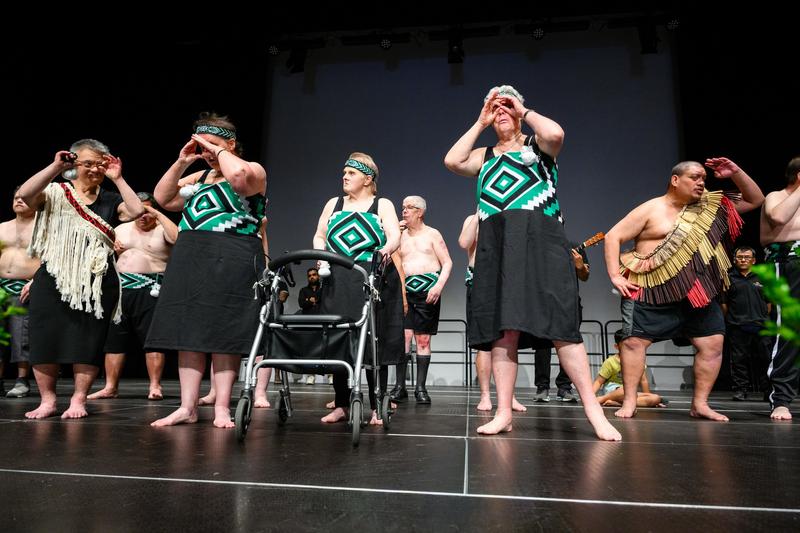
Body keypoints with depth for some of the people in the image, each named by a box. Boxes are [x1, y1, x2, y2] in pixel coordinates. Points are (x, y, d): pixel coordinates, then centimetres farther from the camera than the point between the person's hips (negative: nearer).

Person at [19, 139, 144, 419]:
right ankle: (47, 400, 14)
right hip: (54, 279, 0)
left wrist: (117, 178, -4)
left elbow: (137, 210, -6)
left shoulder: (110, 200, 12)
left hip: (97, 283, 1)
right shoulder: (56, 193, 8)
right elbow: (25, 194, -12)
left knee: (87, 342, 1)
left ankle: (78, 400, 10)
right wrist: (55, 166, -12)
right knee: (45, 340, 1)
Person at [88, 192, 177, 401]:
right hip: (121, 290, 5)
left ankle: (155, 386, -3)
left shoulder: (161, 230, 5)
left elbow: (178, 237, -18)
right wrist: (109, 247, 2)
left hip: (150, 290, -5)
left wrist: (158, 214, -12)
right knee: (114, 339, 4)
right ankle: (110, 387, 12)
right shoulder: (121, 229, 19)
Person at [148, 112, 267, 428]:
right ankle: (187, 407, 8)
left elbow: (237, 175, -22)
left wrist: (220, 152, -5)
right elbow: (163, 199, 18)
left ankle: (222, 408, 2)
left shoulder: (253, 171, 2)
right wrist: (181, 163, 11)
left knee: (223, 335, -5)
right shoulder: (200, 177, 23)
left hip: (232, 264, -7)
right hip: (190, 262, 7)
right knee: (188, 333, 3)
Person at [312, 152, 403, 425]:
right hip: (338, 282, 3)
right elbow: (319, 236, 18)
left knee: (374, 344, -4)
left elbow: (395, 235, -4)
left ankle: (377, 407, 4)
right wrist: (322, 253, -4)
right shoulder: (334, 204, 20)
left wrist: (387, 249, -27)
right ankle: (341, 405, 12)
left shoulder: (382, 205, 10)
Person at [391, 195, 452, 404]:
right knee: (403, 335, -8)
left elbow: (447, 263, 3)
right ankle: (400, 386, -4)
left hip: (428, 290, -2)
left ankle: (421, 388, 3)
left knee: (423, 339, 0)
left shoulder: (432, 234, 9)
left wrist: (439, 286, -13)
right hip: (405, 290, 2)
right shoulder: (400, 235, 17)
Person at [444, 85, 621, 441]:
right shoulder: (485, 156, 24)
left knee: (560, 324, -10)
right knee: (501, 329, -2)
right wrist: (479, 123, 12)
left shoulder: (537, 144, 15)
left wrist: (524, 111, 7)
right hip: (496, 247, 3)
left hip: (540, 240, -3)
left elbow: (556, 133, -9)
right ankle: (504, 413, 2)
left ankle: (593, 410, -5)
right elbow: (452, 161, 5)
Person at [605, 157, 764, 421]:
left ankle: (700, 404, 14)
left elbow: (755, 200, 19)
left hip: (698, 292, 5)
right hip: (653, 291, -5)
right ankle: (629, 401, 1)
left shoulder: (710, 206, 14)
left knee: (713, 343, 2)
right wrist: (615, 275, -13)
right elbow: (613, 237, -4)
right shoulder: (651, 209, -2)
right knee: (634, 341, -9)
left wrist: (735, 173, 3)